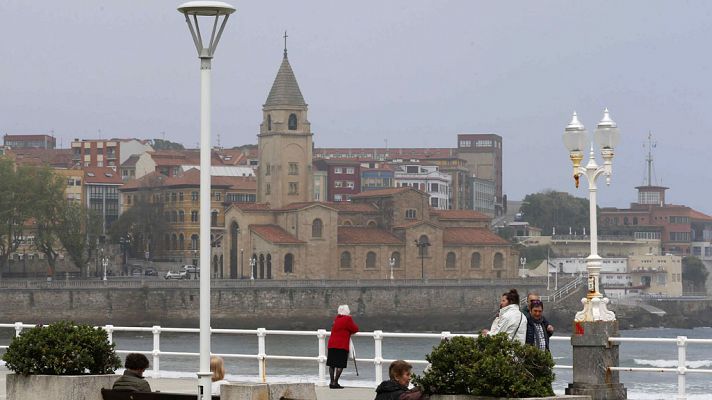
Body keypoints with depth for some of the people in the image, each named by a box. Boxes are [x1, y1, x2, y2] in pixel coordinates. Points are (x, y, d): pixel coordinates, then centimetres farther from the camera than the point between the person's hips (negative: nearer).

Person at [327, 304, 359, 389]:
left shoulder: (336, 319, 13)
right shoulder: (347, 319, -8)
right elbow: (355, 329, -4)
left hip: (332, 345, 7)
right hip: (342, 346, -7)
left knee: (332, 364, 11)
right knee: (340, 365, -5)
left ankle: (332, 381, 14)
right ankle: (335, 382, -9)